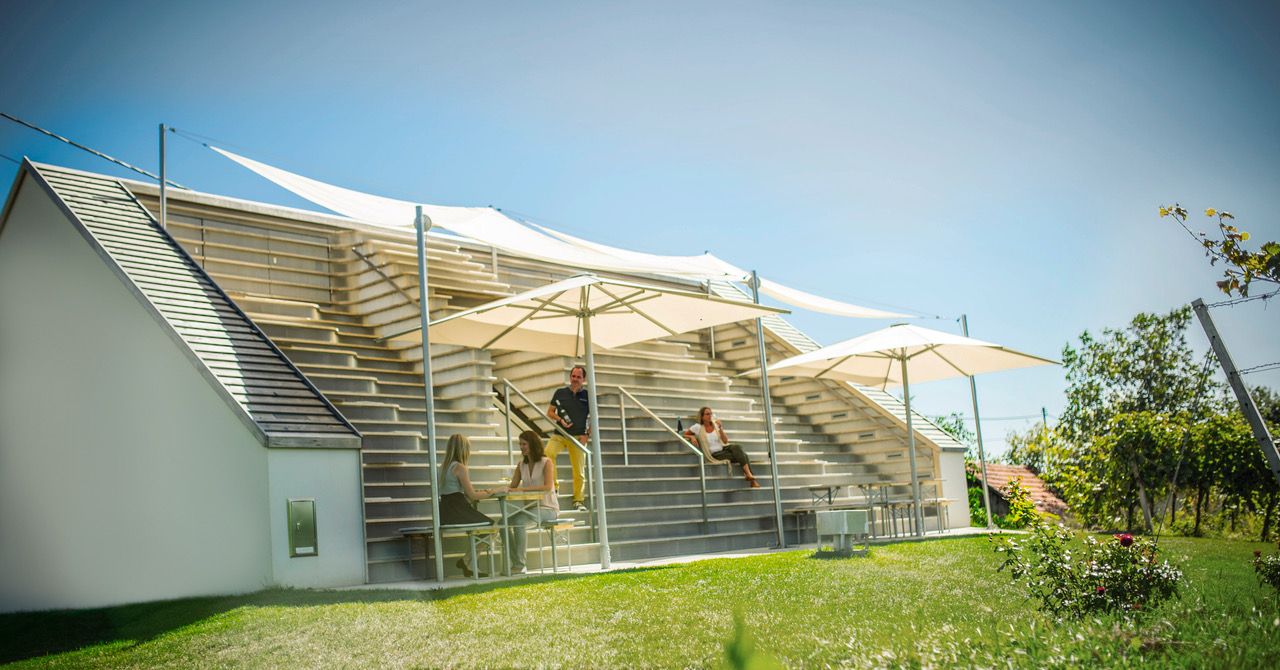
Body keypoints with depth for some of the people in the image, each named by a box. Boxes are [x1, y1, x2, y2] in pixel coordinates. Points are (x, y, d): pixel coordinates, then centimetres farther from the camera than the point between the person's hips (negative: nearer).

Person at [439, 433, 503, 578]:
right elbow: (471, 495, -12)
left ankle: (470, 566, 22)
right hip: (456, 511, -9)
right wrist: (488, 493, 5)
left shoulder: (446, 467, 16)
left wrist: (481, 492, 15)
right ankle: (467, 561, 5)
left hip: (446, 512, 9)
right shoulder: (459, 467, -12)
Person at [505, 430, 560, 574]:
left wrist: (522, 488, -28)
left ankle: (520, 565, -24)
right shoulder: (522, 465, 13)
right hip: (529, 507, 6)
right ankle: (514, 563, -13)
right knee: (504, 521, -18)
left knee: (518, 521, -31)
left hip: (547, 508, -6)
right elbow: (512, 487, 9)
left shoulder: (546, 462, -6)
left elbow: (548, 487, -20)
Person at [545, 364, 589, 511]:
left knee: (578, 471, 1)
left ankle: (578, 501, 15)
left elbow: (593, 417, 7)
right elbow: (550, 412, 11)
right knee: (548, 453, -28)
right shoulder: (560, 392, 6)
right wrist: (560, 420, -8)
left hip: (578, 437, 0)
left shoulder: (588, 395, 4)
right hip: (559, 435, 0)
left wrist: (587, 435, -4)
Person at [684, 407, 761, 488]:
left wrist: (720, 428, -14)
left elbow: (725, 441, -2)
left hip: (723, 448, 4)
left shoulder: (715, 424, 4)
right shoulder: (698, 427, -5)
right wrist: (692, 437, -17)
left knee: (736, 447, -28)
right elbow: (685, 435, 3)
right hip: (715, 454, -4)